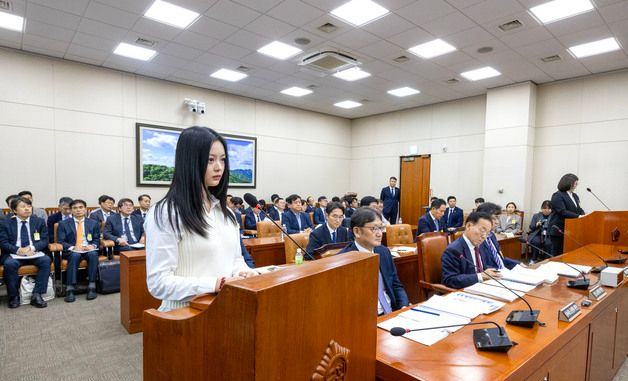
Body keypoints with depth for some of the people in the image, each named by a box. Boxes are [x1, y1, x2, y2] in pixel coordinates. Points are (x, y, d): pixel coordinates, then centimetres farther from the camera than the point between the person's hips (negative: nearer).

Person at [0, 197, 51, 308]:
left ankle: (36, 295, -25)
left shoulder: (39, 221, 10)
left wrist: (32, 247, -17)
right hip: (14, 254, 0)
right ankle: (14, 296, -15)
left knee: (46, 260, -30)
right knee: (9, 264, -33)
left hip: (34, 253, 1)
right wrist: (17, 250, -19)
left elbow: (44, 240, 4)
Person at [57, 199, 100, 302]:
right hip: (72, 251, -1)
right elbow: (61, 241, 3)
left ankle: (91, 287, -32)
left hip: (89, 250, 1)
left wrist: (93, 246, -11)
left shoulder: (94, 223, 15)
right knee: (75, 255, -36)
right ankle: (70, 289, -36)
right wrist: (73, 248, -16)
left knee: (93, 254, -34)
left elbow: (97, 239, 13)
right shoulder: (63, 224, 11)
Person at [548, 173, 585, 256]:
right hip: (559, 230, -7)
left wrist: (584, 215, -6)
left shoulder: (575, 196, 15)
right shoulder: (558, 196, -10)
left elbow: (579, 209, 14)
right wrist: (578, 216, -24)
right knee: (558, 254, -1)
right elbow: (563, 212, -19)